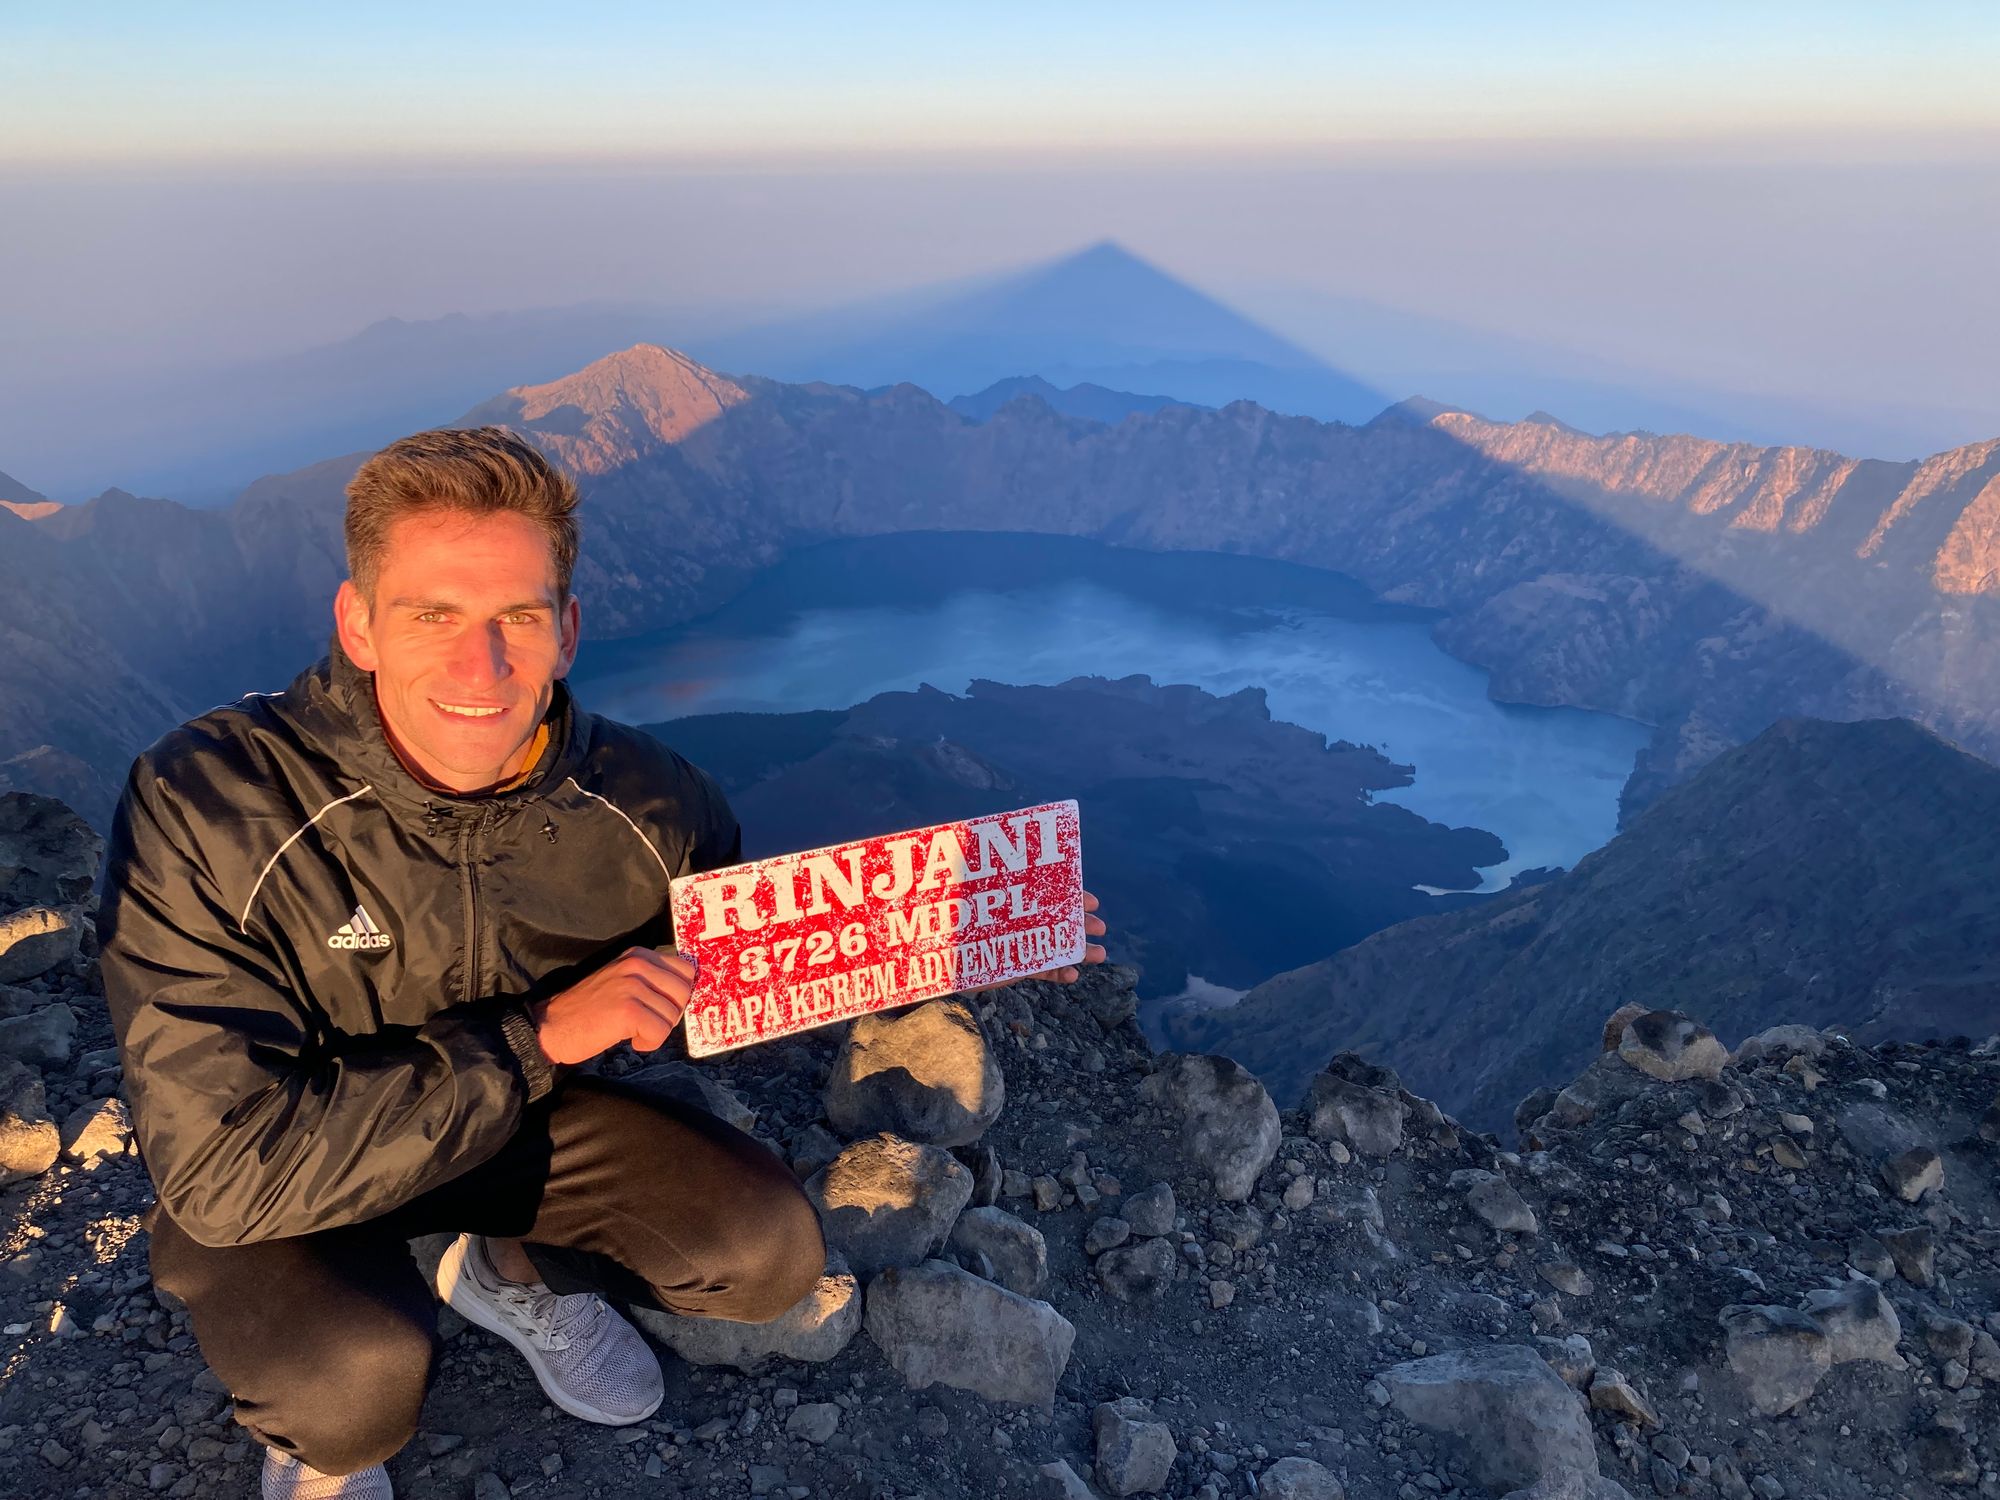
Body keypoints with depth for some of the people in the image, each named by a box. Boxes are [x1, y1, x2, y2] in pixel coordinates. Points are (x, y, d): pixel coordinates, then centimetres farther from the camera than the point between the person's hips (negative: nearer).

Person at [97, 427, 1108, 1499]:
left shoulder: (636, 799, -20)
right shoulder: (201, 807, -31)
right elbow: (227, 1165, -33)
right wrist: (536, 1035, -33)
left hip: (518, 1121, 4)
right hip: (271, 1194, -3)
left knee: (768, 1252, -9)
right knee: (358, 1376, -33)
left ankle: (515, 1276, 22)